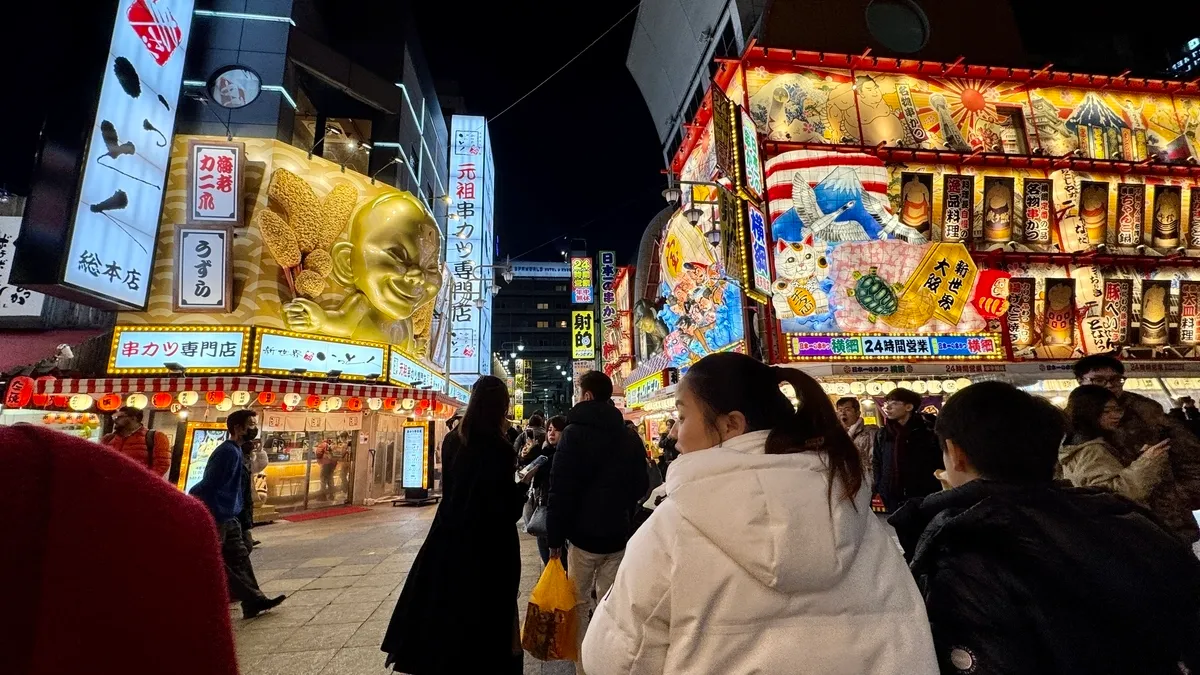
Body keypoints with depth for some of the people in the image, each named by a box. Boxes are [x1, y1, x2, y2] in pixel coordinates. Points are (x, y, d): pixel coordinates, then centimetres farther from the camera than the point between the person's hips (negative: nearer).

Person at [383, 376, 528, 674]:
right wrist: (522, 483, -1)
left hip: (448, 537, 6)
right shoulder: (500, 449, -21)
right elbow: (507, 509, -20)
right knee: (481, 612, 11)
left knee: (441, 606, 21)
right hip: (488, 546, -6)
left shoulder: (453, 440, -3)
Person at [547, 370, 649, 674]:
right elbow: (640, 486, 14)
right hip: (619, 534, 5)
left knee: (579, 602, 9)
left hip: (584, 533, -4)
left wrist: (555, 537, -5)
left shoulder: (575, 432, -10)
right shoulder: (630, 437, 6)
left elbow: (561, 490, -12)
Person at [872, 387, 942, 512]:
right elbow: (876, 465, 11)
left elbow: (939, 465, -3)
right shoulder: (882, 435, 4)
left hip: (924, 501, -3)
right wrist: (881, 490, 2)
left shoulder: (928, 432, -5)